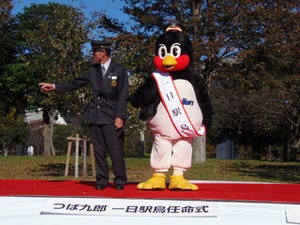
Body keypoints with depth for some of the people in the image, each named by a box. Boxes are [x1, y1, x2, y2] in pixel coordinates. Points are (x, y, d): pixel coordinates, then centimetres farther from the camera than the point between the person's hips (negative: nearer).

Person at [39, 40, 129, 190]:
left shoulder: (120, 70, -2)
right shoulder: (93, 70, 13)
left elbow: (122, 96, -6)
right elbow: (76, 84, 16)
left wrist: (120, 117, -13)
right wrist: (54, 87, 10)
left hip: (112, 118, -5)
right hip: (95, 116, 5)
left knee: (116, 151, -5)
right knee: (99, 151, 7)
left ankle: (120, 180, 8)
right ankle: (101, 180, 16)